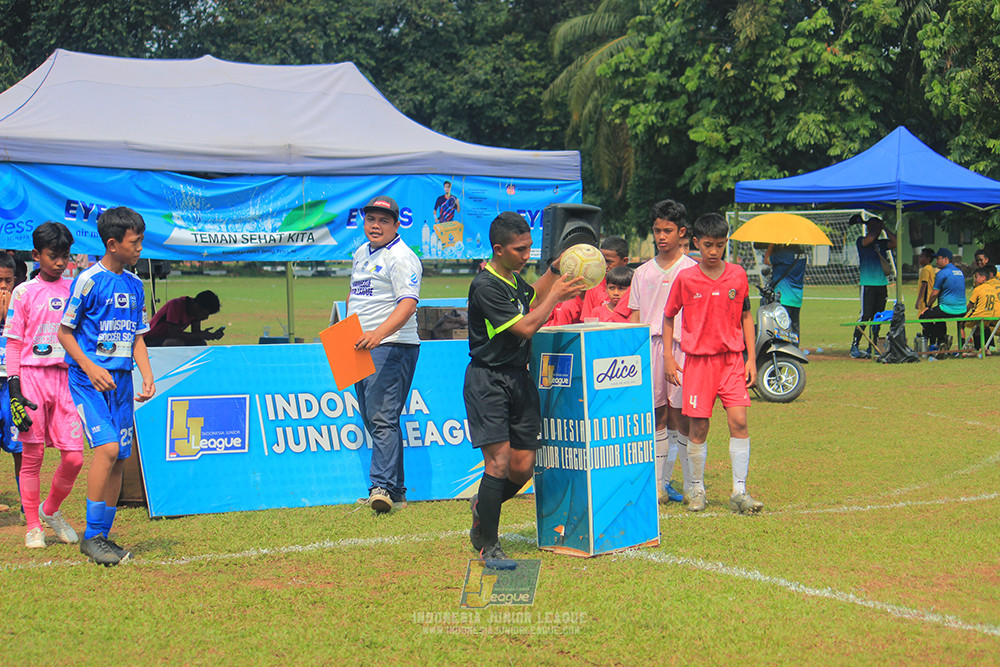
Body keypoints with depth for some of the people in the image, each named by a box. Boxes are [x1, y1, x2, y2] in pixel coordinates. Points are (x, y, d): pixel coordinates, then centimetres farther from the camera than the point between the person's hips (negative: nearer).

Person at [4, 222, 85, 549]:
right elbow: (14, 344, 1)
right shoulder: (24, 292, 2)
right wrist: (14, 389, -7)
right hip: (32, 377, -3)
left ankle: (51, 511, 21)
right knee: (32, 455, 1)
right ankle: (33, 526, 13)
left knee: (74, 457, -4)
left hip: (66, 377, 3)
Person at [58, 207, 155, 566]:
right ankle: (91, 536, -11)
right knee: (107, 447, -20)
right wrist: (90, 367, -17)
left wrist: (148, 376, 4)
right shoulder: (88, 281, -9)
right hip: (88, 379, -7)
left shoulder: (135, 285, 11)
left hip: (121, 381, 7)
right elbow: (64, 332, -5)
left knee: (119, 459, 5)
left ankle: (103, 537, 16)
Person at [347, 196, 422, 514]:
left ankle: (382, 487, -19)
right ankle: (396, 490, 16)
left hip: (391, 346, -9)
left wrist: (378, 334, -38)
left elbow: (408, 304, -25)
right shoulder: (361, 254, 17)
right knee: (372, 419, 11)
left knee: (382, 419, -16)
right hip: (362, 347, 10)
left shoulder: (401, 258, -12)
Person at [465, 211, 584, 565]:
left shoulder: (514, 278, 11)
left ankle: (483, 507, 34)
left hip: (519, 377, 8)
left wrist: (555, 268, 20)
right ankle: (487, 545, -2)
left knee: (523, 468, 5)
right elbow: (526, 326, -19)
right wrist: (556, 295, -8)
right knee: (499, 460, -15)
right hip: (488, 380, -8)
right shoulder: (486, 286, -17)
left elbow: (533, 296, 36)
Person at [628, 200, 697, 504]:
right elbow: (635, 316, 15)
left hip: (681, 346, -3)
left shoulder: (692, 270, 4)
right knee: (657, 416, 5)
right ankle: (659, 484, 10)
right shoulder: (642, 273, 15)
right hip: (649, 346, 3)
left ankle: (691, 486, 2)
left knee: (681, 416, -5)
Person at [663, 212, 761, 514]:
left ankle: (739, 491, -4)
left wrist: (751, 358, 6)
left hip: (732, 359, 1)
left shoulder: (737, 275, 2)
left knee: (739, 420, -10)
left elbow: (746, 316, 11)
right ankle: (696, 489, 18)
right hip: (698, 360, -1)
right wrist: (668, 357, 3)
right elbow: (668, 316, 8)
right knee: (698, 427, 2)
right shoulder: (685, 279, -2)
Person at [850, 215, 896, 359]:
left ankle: (873, 347, 12)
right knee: (865, 316, -10)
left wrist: (884, 228, 5)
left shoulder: (882, 243, 17)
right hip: (867, 283, -5)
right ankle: (854, 347, -6)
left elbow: (895, 242, 1)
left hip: (882, 284, 5)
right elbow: (870, 238, -18)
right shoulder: (861, 241, 2)